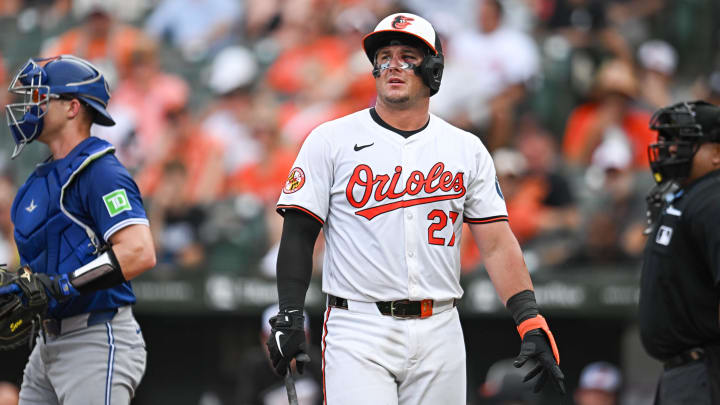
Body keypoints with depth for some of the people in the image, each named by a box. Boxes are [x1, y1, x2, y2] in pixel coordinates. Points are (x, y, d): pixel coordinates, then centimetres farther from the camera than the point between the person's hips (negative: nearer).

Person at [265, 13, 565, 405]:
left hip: (438, 332, 3)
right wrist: (288, 317, -11)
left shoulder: (467, 150, 9)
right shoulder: (331, 141, 2)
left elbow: (497, 244, 5)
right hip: (358, 333, -3)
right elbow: (299, 235, 0)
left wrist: (531, 323, -6)